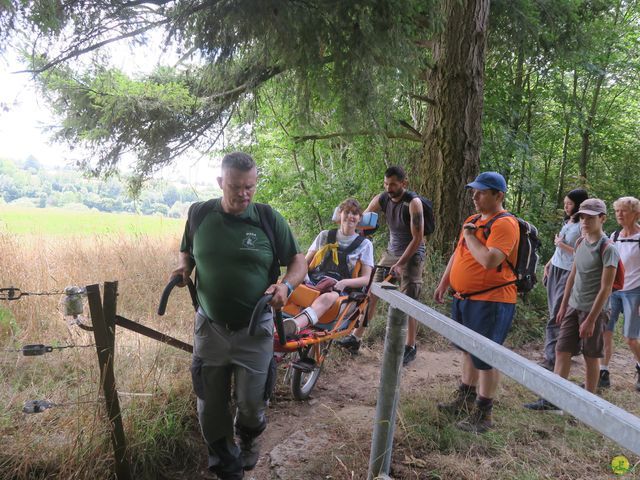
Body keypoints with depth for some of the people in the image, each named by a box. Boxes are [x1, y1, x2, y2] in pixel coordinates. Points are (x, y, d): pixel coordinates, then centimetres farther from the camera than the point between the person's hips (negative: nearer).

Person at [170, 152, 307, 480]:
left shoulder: (269, 218, -8)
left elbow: (298, 261, -1)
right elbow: (187, 252, 15)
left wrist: (286, 286, -20)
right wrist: (183, 268, -7)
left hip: (254, 331, -2)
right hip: (210, 328, 2)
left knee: (251, 404, 4)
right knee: (211, 408, 12)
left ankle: (248, 440, 41)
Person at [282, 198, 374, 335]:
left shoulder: (364, 244, 16)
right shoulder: (325, 236, 21)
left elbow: (366, 279, 7)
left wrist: (344, 282, -13)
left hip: (340, 291, -4)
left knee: (328, 298, -41)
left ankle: (294, 325, -68)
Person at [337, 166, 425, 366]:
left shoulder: (413, 203, -21)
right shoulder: (381, 199, -6)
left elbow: (417, 238, -20)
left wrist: (400, 264, -21)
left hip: (412, 254, -5)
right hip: (391, 252, 6)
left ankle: (410, 347, 12)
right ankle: (355, 338, 10)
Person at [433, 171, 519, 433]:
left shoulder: (504, 223, -16)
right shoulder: (473, 220, 14)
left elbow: (490, 260, -29)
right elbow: (457, 254, 21)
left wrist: (470, 236, -16)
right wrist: (443, 284, 20)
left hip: (491, 301, -9)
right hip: (464, 297, 9)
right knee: (468, 349, 20)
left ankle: (483, 414, 12)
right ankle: (465, 399, 36)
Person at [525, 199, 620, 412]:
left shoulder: (607, 249, -14)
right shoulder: (580, 243, 7)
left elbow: (606, 289, -16)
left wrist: (591, 319, -17)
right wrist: (563, 306, 15)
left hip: (593, 310, -6)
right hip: (573, 307, 6)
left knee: (591, 357, 7)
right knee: (562, 351, 5)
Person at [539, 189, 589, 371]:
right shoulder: (567, 221, 13)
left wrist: (563, 245, -15)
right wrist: (548, 265, 18)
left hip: (568, 273, -8)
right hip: (555, 269, 8)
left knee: (556, 317, -10)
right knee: (554, 313, 12)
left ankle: (551, 359, -7)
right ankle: (555, 353, 22)